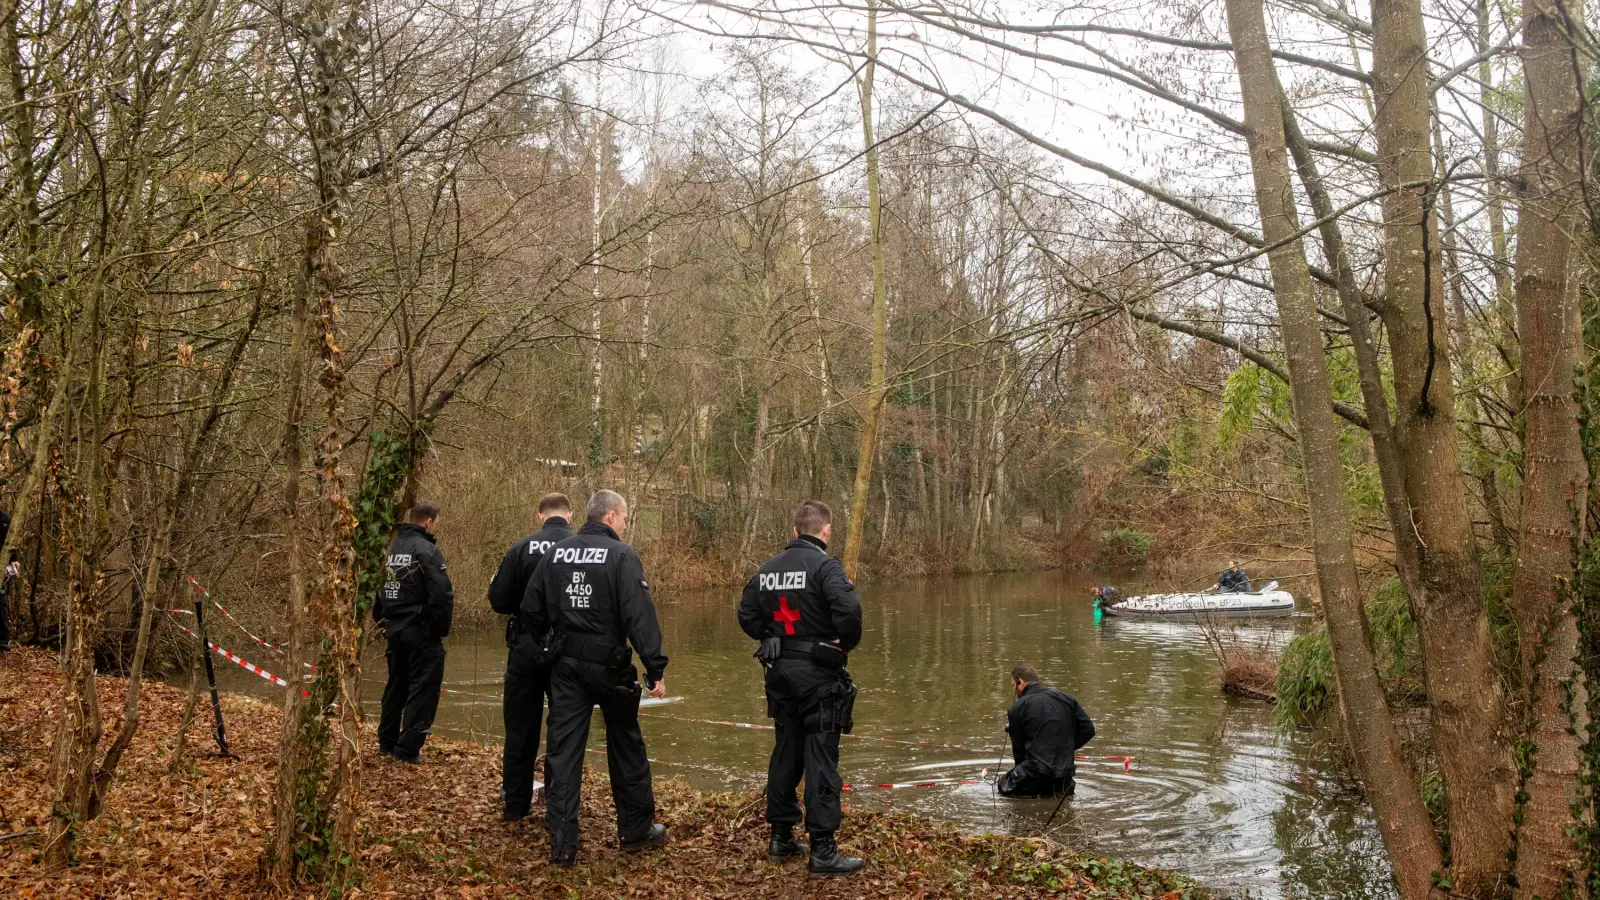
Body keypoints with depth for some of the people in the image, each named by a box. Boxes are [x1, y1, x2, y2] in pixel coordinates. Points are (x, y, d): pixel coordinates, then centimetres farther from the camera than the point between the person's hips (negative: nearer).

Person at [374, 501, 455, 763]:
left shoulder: (391, 548, 9)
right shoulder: (426, 550, -15)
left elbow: (376, 589, 17)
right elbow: (442, 594, -21)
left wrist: (382, 620, 23)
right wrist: (442, 629, -8)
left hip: (394, 630, 8)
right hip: (421, 633, -8)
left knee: (396, 685, 20)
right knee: (423, 689, -1)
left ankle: (387, 742, 29)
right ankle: (408, 748, -3)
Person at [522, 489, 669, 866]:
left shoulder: (556, 553, 5)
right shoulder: (622, 556, -12)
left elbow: (531, 608, 8)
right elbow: (640, 617, -19)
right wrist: (655, 668, -17)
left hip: (565, 665, 4)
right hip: (608, 665, -4)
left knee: (563, 750, 6)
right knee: (626, 747, 12)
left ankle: (562, 842, 5)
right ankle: (636, 830, 23)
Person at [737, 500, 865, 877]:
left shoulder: (767, 569, 8)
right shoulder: (824, 565, -14)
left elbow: (747, 616, 10)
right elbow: (848, 609, -26)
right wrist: (848, 643, -9)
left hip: (779, 671, 7)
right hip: (817, 673, -6)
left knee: (785, 751, 16)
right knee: (821, 758, -3)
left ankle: (781, 838, 23)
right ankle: (823, 851, -1)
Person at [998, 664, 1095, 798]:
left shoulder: (1017, 708, -6)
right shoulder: (1066, 699, 7)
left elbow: (1018, 747, 2)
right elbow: (1088, 729, 6)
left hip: (1035, 772, -4)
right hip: (1065, 772, 5)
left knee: (1005, 787, 16)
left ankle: (1032, 795, -4)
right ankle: (1062, 788, 5)